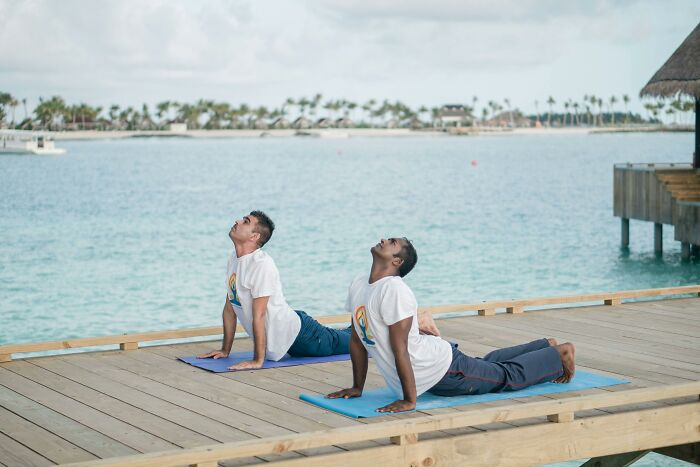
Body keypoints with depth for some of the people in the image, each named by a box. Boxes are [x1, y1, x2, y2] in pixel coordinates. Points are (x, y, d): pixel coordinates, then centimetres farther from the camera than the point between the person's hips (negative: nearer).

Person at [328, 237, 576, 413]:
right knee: (487, 365, 31)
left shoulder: (393, 289, -30)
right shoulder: (358, 284, -3)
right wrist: (357, 388, 8)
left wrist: (409, 400, -30)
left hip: (444, 372, -8)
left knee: (508, 376, 12)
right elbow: (357, 339, 6)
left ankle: (558, 355, 34)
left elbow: (399, 348, -31)